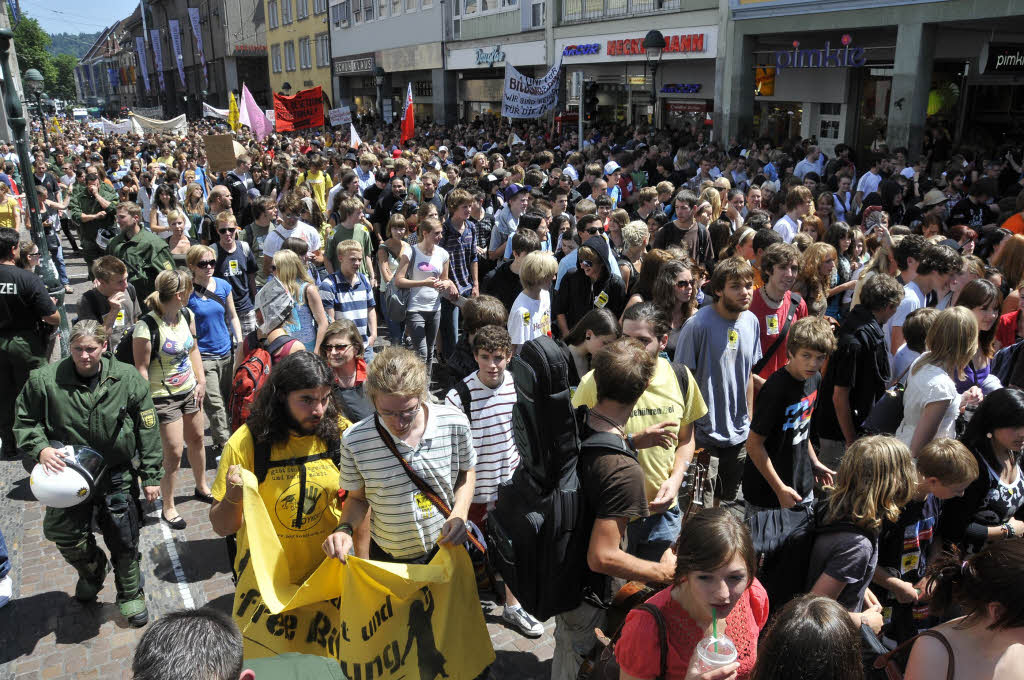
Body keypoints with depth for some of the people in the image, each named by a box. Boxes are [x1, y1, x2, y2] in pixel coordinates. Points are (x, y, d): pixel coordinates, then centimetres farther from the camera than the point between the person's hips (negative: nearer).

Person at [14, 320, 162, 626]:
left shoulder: (127, 379, -12)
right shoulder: (46, 380, -11)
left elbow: (148, 431, -6)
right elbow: (25, 422, 3)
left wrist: (151, 476, -4)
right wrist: (40, 448, -17)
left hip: (118, 477, -1)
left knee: (124, 541, 7)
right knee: (67, 536, 13)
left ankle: (130, 595, 34)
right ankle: (92, 572, 48)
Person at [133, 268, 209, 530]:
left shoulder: (186, 316, -2)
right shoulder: (147, 327, -23)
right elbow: (141, 368, -18)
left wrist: (201, 381, 6)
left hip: (189, 391, 7)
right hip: (164, 397, -7)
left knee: (196, 439, 20)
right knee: (173, 452, -2)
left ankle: (202, 487, 44)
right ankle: (168, 508, 17)